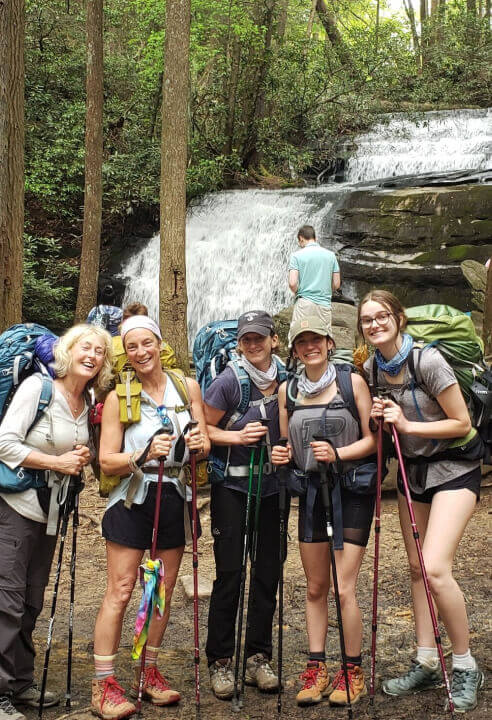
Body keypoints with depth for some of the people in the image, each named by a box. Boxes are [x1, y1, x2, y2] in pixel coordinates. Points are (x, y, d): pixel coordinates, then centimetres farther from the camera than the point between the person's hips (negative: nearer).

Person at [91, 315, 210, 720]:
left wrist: (200, 443, -18)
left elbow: (204, 446, 6)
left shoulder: (187, 387, 4)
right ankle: (104, 686, 1)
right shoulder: (119, 397, -5)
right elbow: (107, 461, -8)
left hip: (174, 498, 4)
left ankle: (148, 673, 24)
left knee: (164, 590, 10)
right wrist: (144, 455, -25)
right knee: (121, 591, -5)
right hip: (132, 498, -4)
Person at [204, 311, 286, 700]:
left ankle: (259, 657, 19)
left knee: (268, 572, 7)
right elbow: (202, 428, -7)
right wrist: (237, 437, -19)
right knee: (230, 574, -4)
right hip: (232, 488, -4)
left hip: (271, 488, 5)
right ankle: (220, 661, 9)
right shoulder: (229, 381, -11)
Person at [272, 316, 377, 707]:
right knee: (315, 588, 9)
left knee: (345, 588, -8)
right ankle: (317, 671, 18)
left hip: (351, 491, -4)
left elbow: (373, 439, -6)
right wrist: (281, 455, -4)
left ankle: (353, 673, 7)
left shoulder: (352, 382, -5)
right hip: (311, 491, 4)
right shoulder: (288, 390, 7)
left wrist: (338, 453, -21)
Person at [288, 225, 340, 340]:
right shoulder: (330, 255, 8)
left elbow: (292, 283, -11)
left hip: (304, 304, -3)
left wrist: (298, 293, 8)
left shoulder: (297, 255, -2)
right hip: (325, 304, 3)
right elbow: (336, 284, 6)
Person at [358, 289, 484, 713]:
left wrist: (407, 425, -21)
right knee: (417, 569, 8)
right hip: (411, 470, 7)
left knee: (436, 569, -18)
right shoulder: (372, 368, 1)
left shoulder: (428, 361, -20)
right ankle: (426, 664, 18)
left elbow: (462, 424, -17)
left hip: (453, 470, -7)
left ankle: (466, 667, -1)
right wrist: (380, 417, -5)